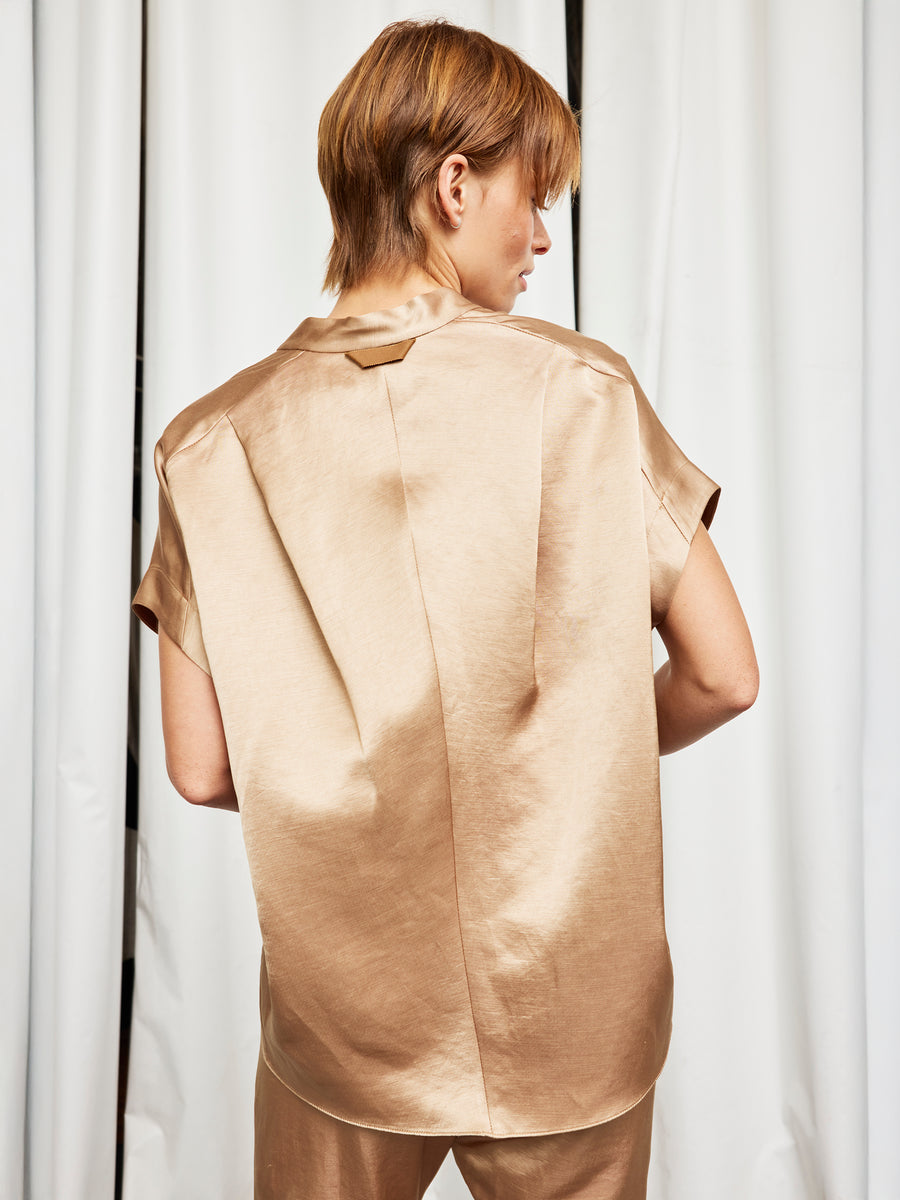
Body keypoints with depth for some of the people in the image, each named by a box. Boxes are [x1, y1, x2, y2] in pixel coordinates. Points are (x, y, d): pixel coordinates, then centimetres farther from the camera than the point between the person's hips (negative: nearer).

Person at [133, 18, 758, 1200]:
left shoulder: (215, 445, -10)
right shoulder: (583, 388, -13)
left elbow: (202, 769, -8)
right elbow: (722, 675, -9)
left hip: (346, 1025, 1)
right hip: (574, 1019, 0)